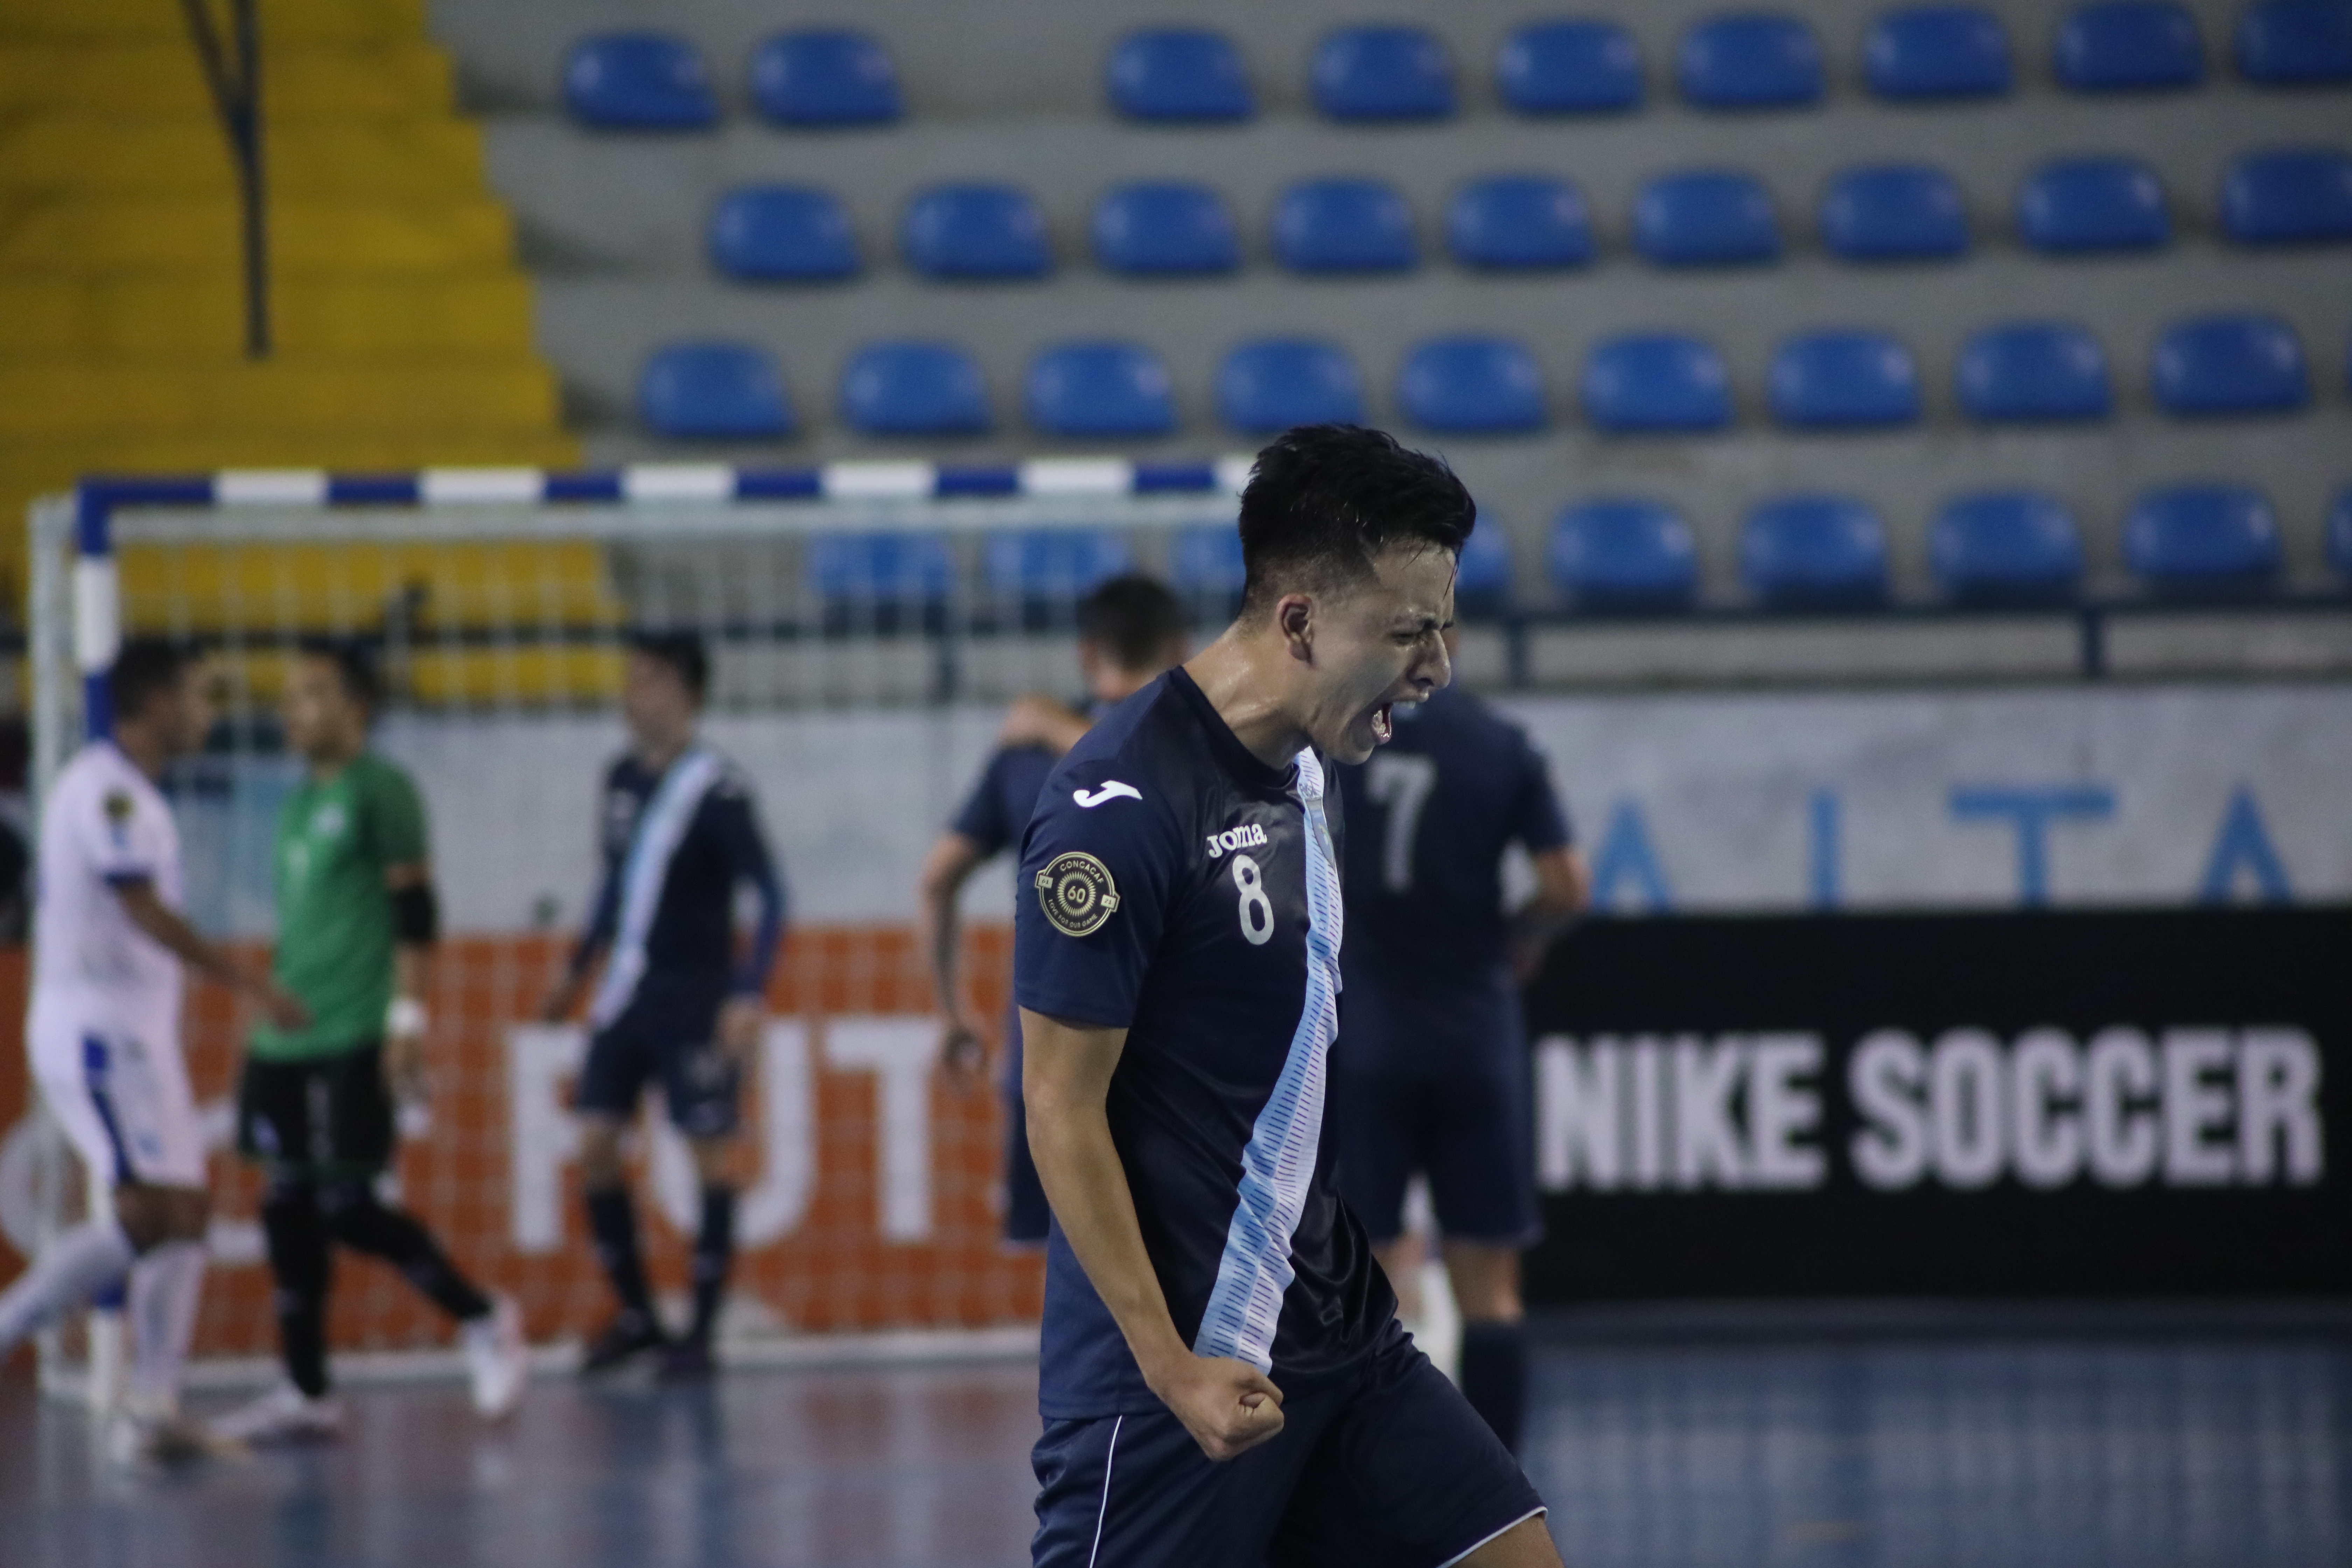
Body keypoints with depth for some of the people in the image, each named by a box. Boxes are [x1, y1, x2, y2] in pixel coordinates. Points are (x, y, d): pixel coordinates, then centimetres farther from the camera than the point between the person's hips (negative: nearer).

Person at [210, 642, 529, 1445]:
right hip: (286, 1042, 8)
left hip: (352, 1043, -8)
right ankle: (305, 1394, 11)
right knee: (289, 1206, 6)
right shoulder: (303, 799, 17)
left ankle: (484, 1321, 8)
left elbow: (415, 911, -12)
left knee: (346, 1205, -10)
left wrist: (408, 1017, -18)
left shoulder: (379, 789, -7)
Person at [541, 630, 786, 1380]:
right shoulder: (623, 777, 8)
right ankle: (636, 1315, 15)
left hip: (695, 997, -7)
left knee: (710, 1151, -1)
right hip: (626, 990, 7)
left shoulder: (716, 791, -13)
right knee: (595, 1145, 2)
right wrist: (580, 967, 24)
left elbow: (770, 893, -15)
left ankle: (701, 1333, 4)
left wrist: (749, 993, -23)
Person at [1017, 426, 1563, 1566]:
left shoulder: (1301, 765, 10)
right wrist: (1171, 1372, -20)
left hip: (1335, 1334, 9)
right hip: (1179, 1357, -9)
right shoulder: (1119, 807, -18)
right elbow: (1061, 1110, -18)